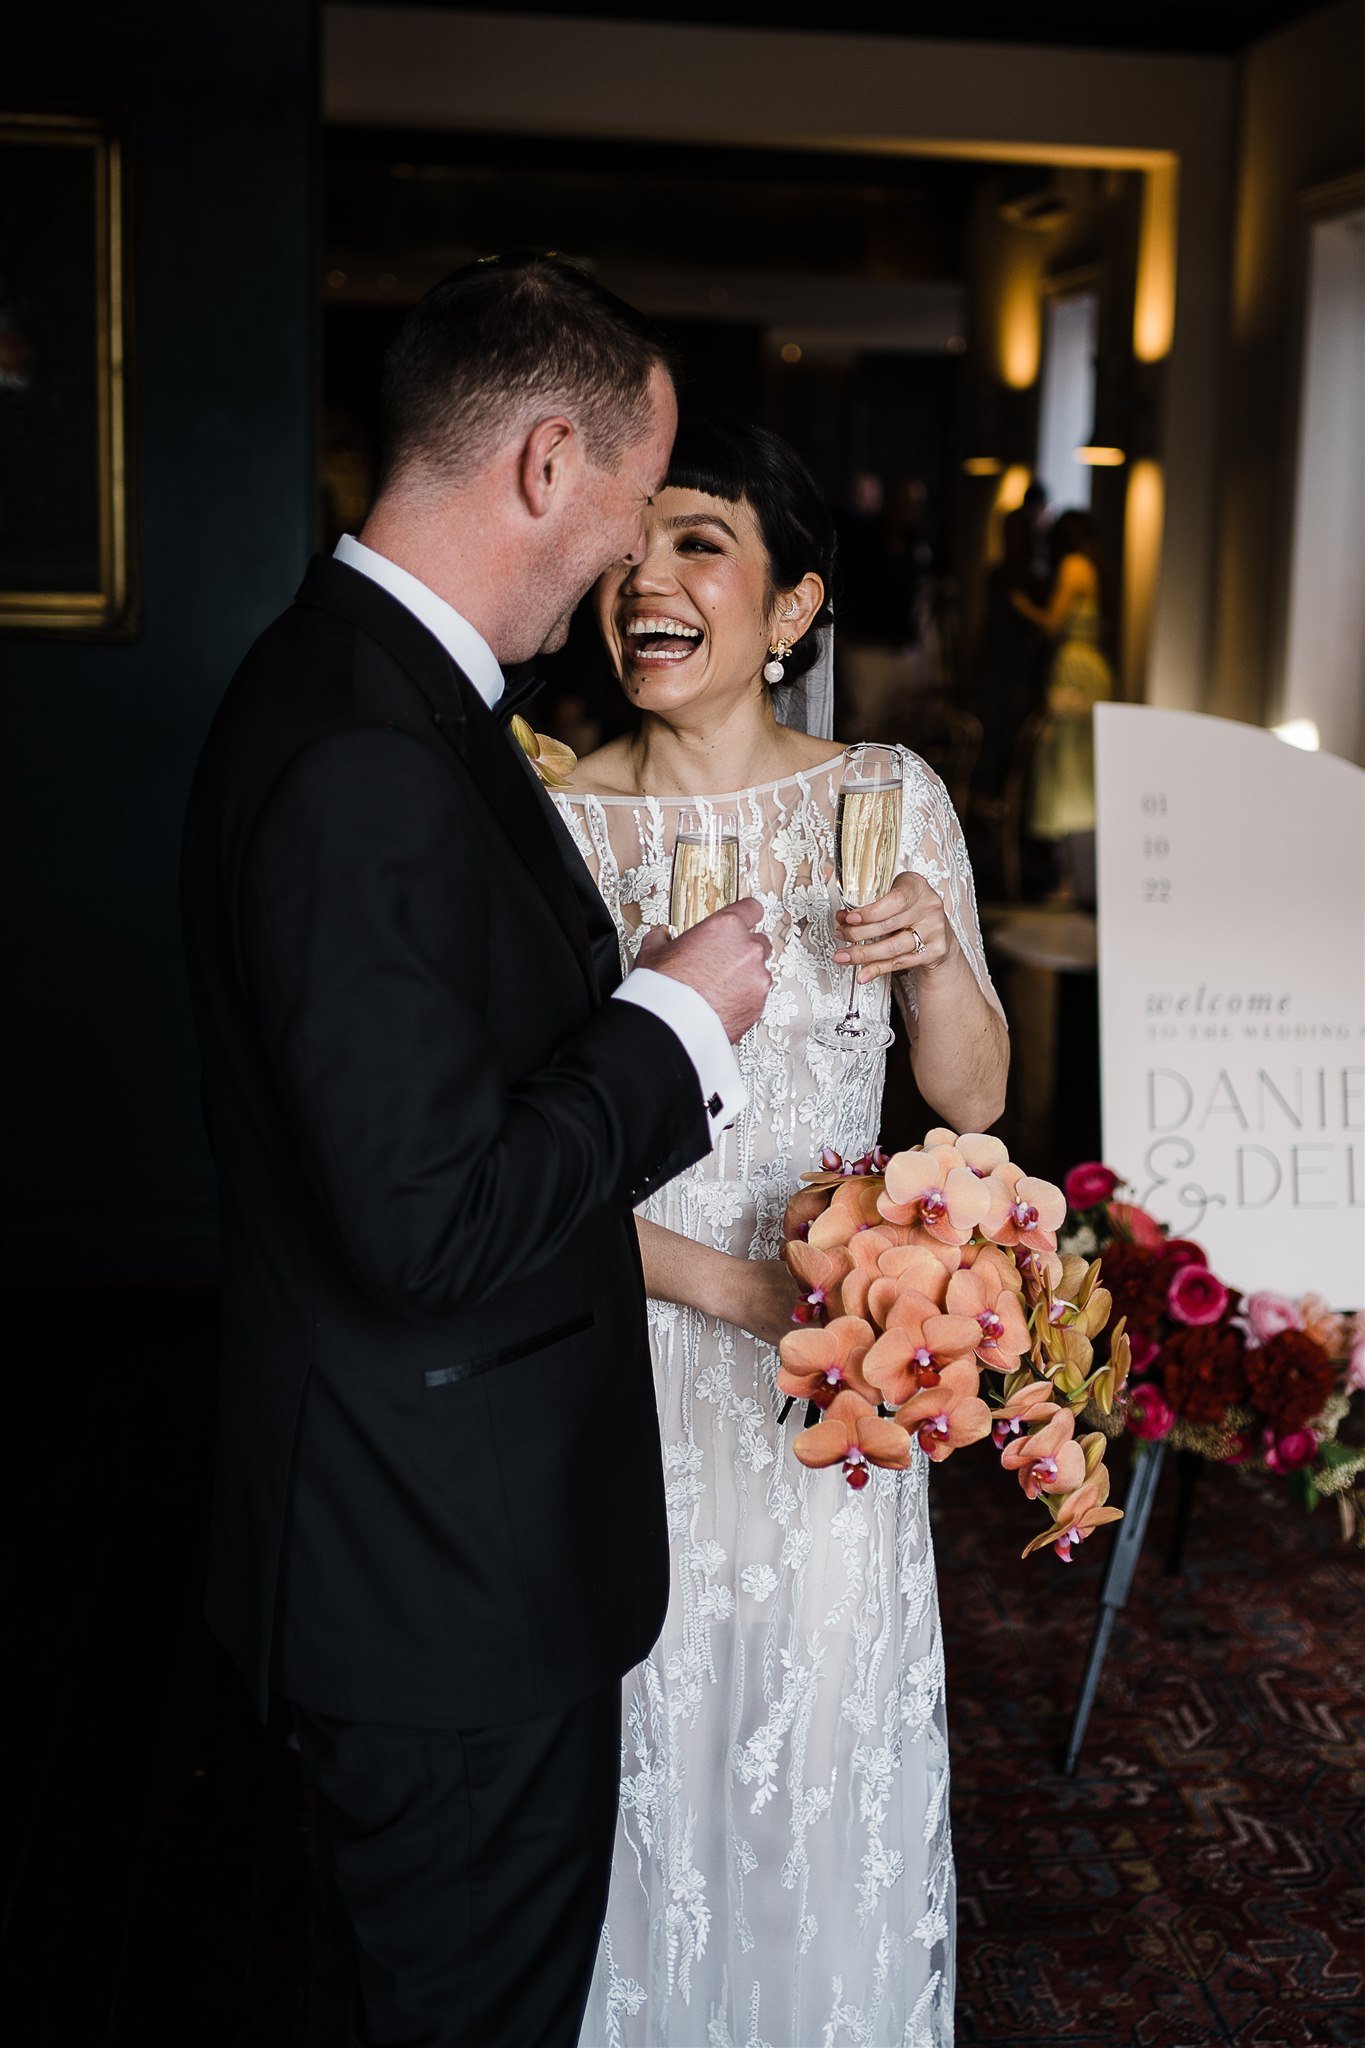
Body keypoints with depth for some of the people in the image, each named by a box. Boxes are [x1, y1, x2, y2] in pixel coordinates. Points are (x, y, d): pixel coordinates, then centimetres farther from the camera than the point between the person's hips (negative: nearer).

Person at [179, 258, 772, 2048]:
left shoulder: (358, 679, 6)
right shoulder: (367, 763, -28)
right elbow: (433, 1220, -30)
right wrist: (679, 1018, -18)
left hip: (428, 1526, 10)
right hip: (452, 1565, -10)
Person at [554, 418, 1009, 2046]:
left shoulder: (888, 802, -4)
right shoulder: (550, 823, -10)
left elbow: (971, 1099, 2)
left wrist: (939, 961, -17)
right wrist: (726, 1283, -19)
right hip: (626, 1350, -1)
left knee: (825, 1747, 15)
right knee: (645, 1746, 12)